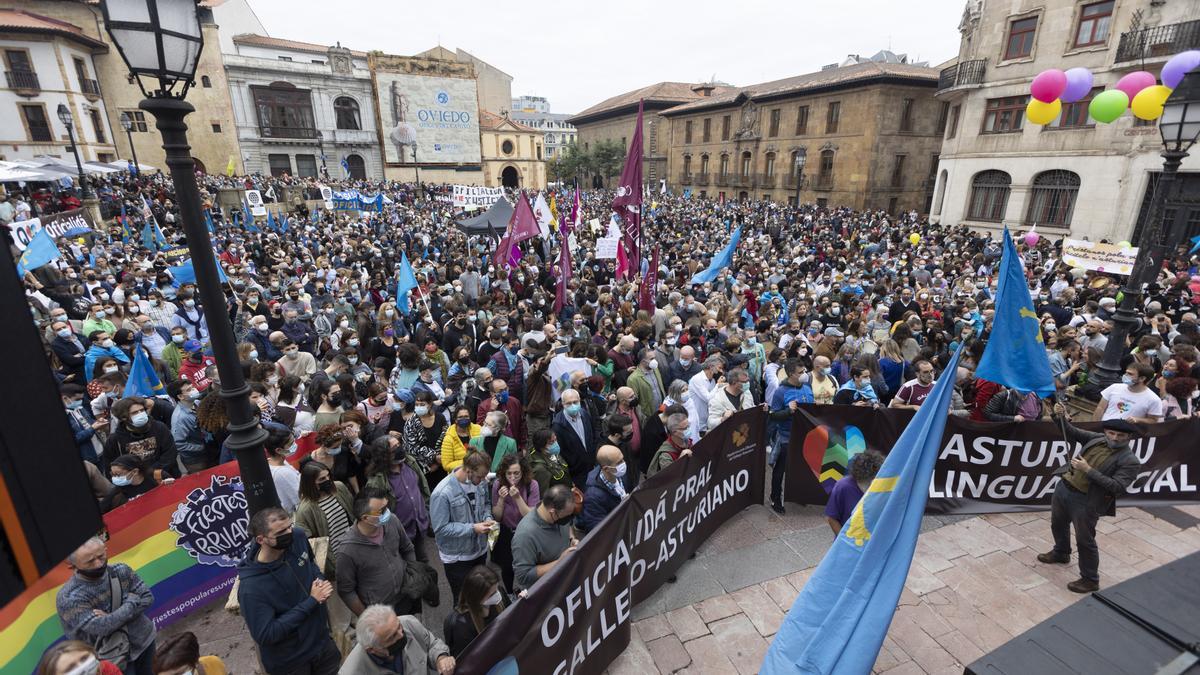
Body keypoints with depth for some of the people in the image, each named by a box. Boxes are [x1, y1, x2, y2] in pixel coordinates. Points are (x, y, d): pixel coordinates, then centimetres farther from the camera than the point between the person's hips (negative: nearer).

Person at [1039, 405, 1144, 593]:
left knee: (1085, 541, 5)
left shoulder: (1130, 461, -13)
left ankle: (1090, 580, 23)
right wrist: (1063, 418, -6)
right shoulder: (1097, 439, 1)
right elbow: (1072, 434, 13)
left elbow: (1117, 487, -20)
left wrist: (1088, 470, -26)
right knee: (1058, 524, 25)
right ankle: (1061, 554, 50)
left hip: (1086, 501, -6)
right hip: (1063, 487, 6)